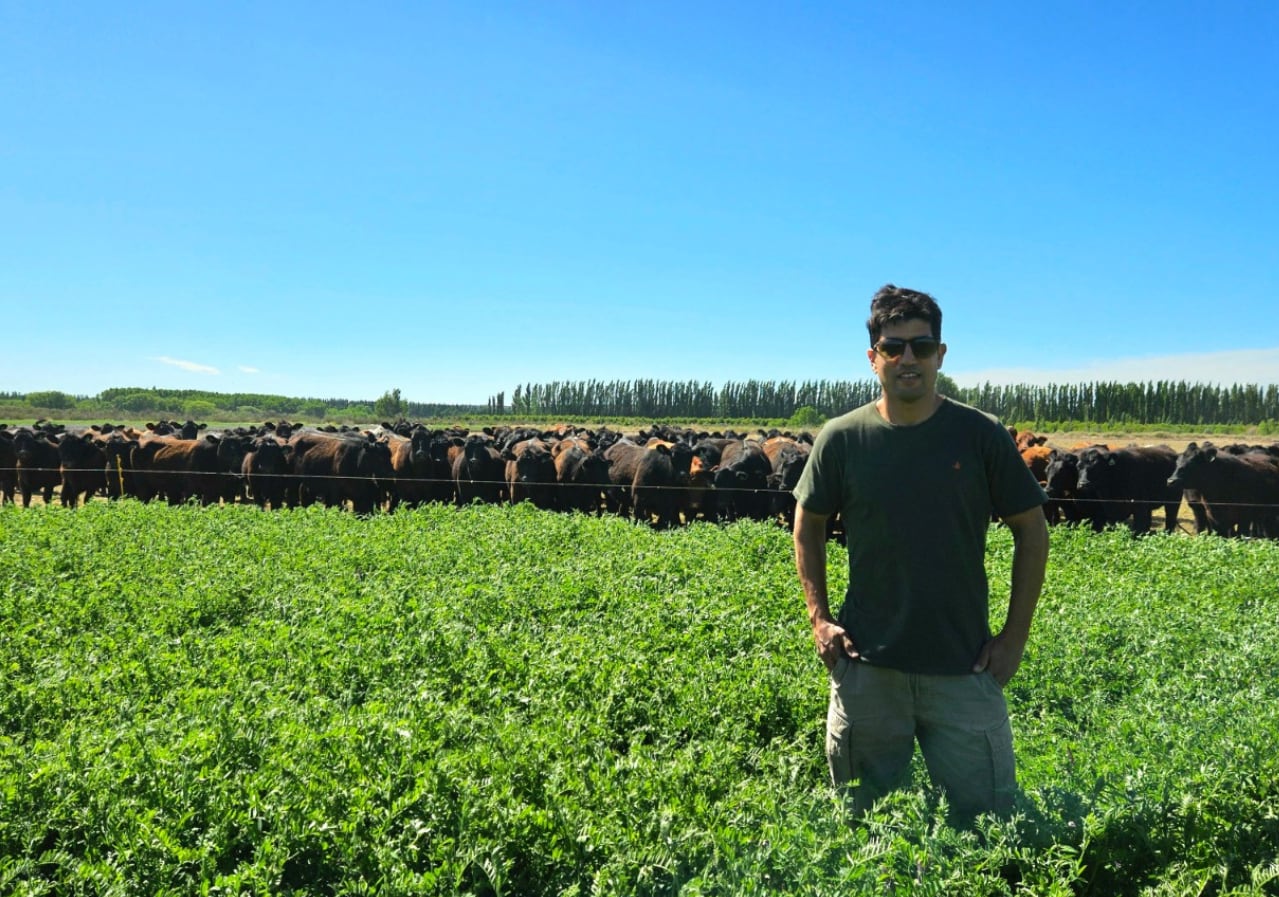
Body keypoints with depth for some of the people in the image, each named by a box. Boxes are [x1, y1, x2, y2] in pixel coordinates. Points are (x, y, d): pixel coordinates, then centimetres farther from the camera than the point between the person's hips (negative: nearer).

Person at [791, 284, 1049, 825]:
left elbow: (1031, 532, 4)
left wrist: (1015, 636, 0)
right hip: (865, 666, 1)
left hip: (964, 669, 0)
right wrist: (819, 619, 1)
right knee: (866, 819, 14)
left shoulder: (980, 435, -3)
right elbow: (808, 526, 11)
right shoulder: (841, 439, -2)